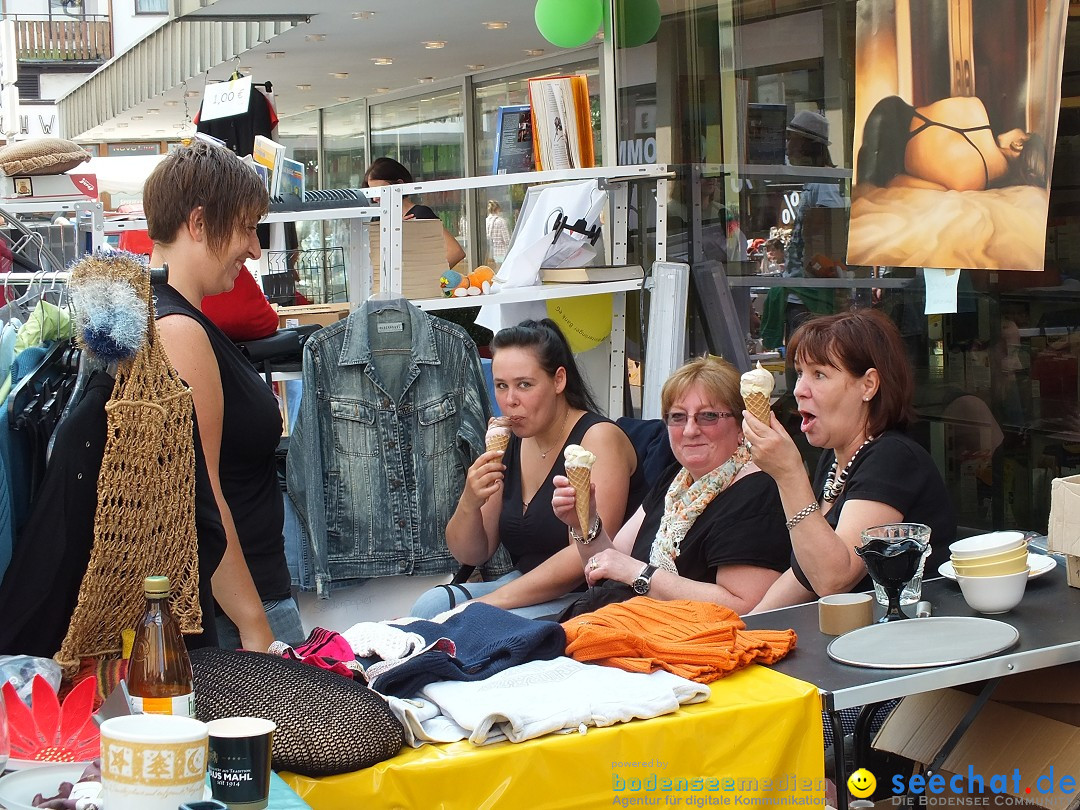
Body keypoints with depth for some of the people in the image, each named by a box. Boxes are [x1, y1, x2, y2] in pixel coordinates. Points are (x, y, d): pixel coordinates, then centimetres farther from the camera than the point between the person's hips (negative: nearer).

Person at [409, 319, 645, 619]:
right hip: (530, 589, 6)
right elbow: (471, 554, 10)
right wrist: (469, 504, -13)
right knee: (429, 606, -15)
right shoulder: (508, 447, 8)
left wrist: (494, 601, -23)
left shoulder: (599, 437, -12)